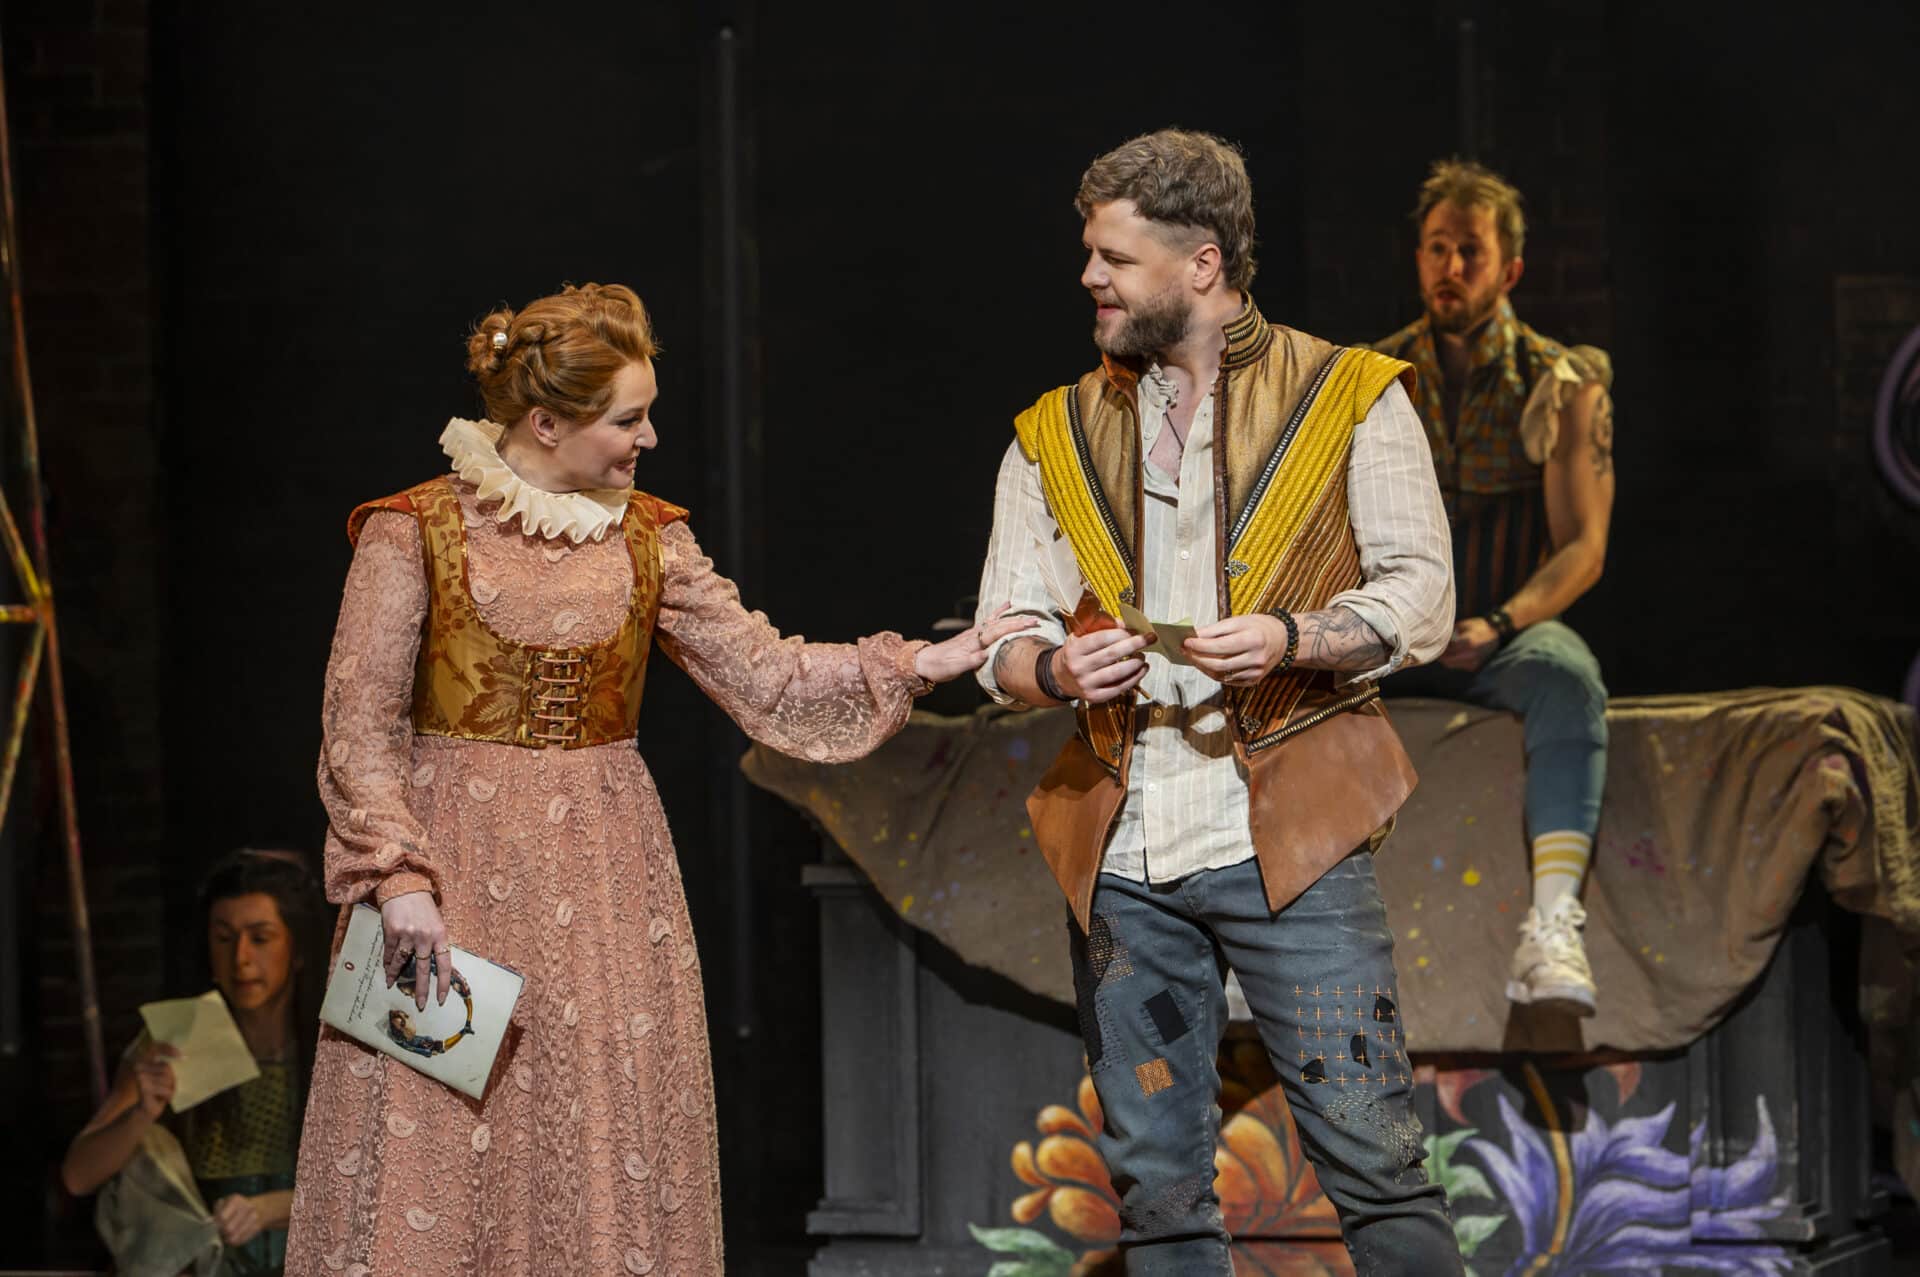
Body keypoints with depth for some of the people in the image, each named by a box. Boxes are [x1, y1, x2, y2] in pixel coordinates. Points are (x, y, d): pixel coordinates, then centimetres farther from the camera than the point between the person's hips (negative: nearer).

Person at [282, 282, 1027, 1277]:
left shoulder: (646, 540, 8)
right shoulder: (414, 531, -5)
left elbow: (767, 676, 6)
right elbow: (361, 727, -6)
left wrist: (913, 666, -5)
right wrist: (399, 883, -15)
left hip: (603, 876, 4)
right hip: (457, 865, -4)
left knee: (604, 1144, 0)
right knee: (437, 1154, -5)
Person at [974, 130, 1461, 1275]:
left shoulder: (1349, 398, 4)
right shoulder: (1055, 436, 14)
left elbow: (1419, 598, 1)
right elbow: (1004, 642, 12)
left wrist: (1291, 639, -18)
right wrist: (1060, 669, -11)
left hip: (1288, 834, -4)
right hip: (1123, 854, 4)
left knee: (1370, 1149, -7)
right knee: (1154, 1179, 6)